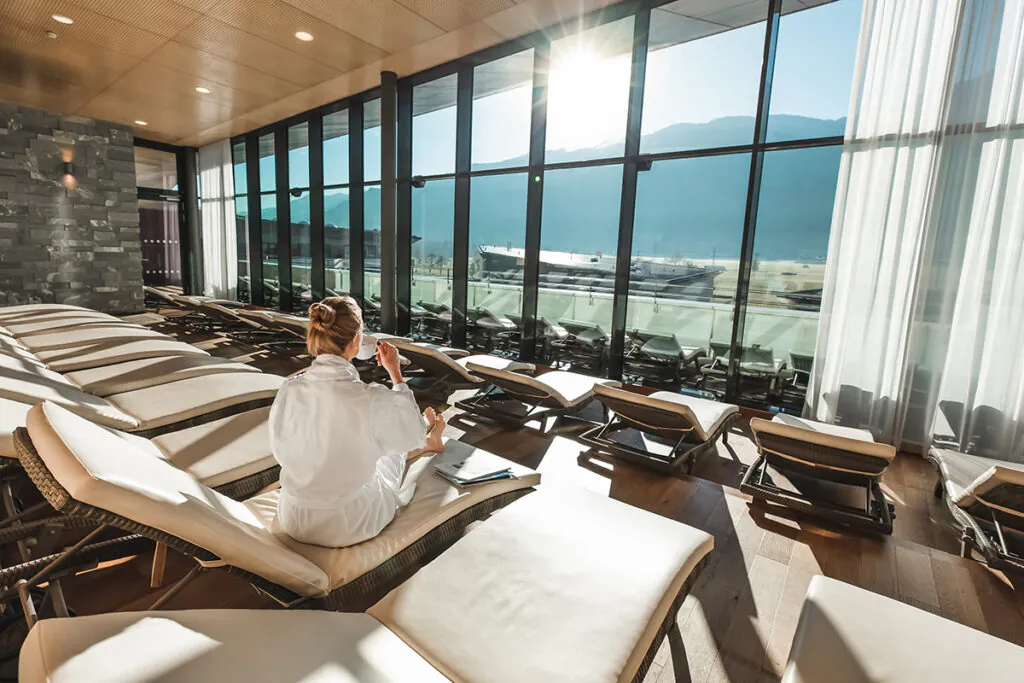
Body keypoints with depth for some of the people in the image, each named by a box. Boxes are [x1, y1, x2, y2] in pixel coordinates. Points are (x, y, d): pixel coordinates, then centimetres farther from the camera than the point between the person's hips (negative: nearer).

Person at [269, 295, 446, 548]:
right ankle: (429, 443, 61)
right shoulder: (372, 399, -29)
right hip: (348, 527, -4)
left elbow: (281, 450, 3)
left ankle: (426, 443, 62)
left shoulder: (289, 391, -16)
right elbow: (410, 433, -7)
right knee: (396, 447, 26)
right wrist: (395, 373, 1)